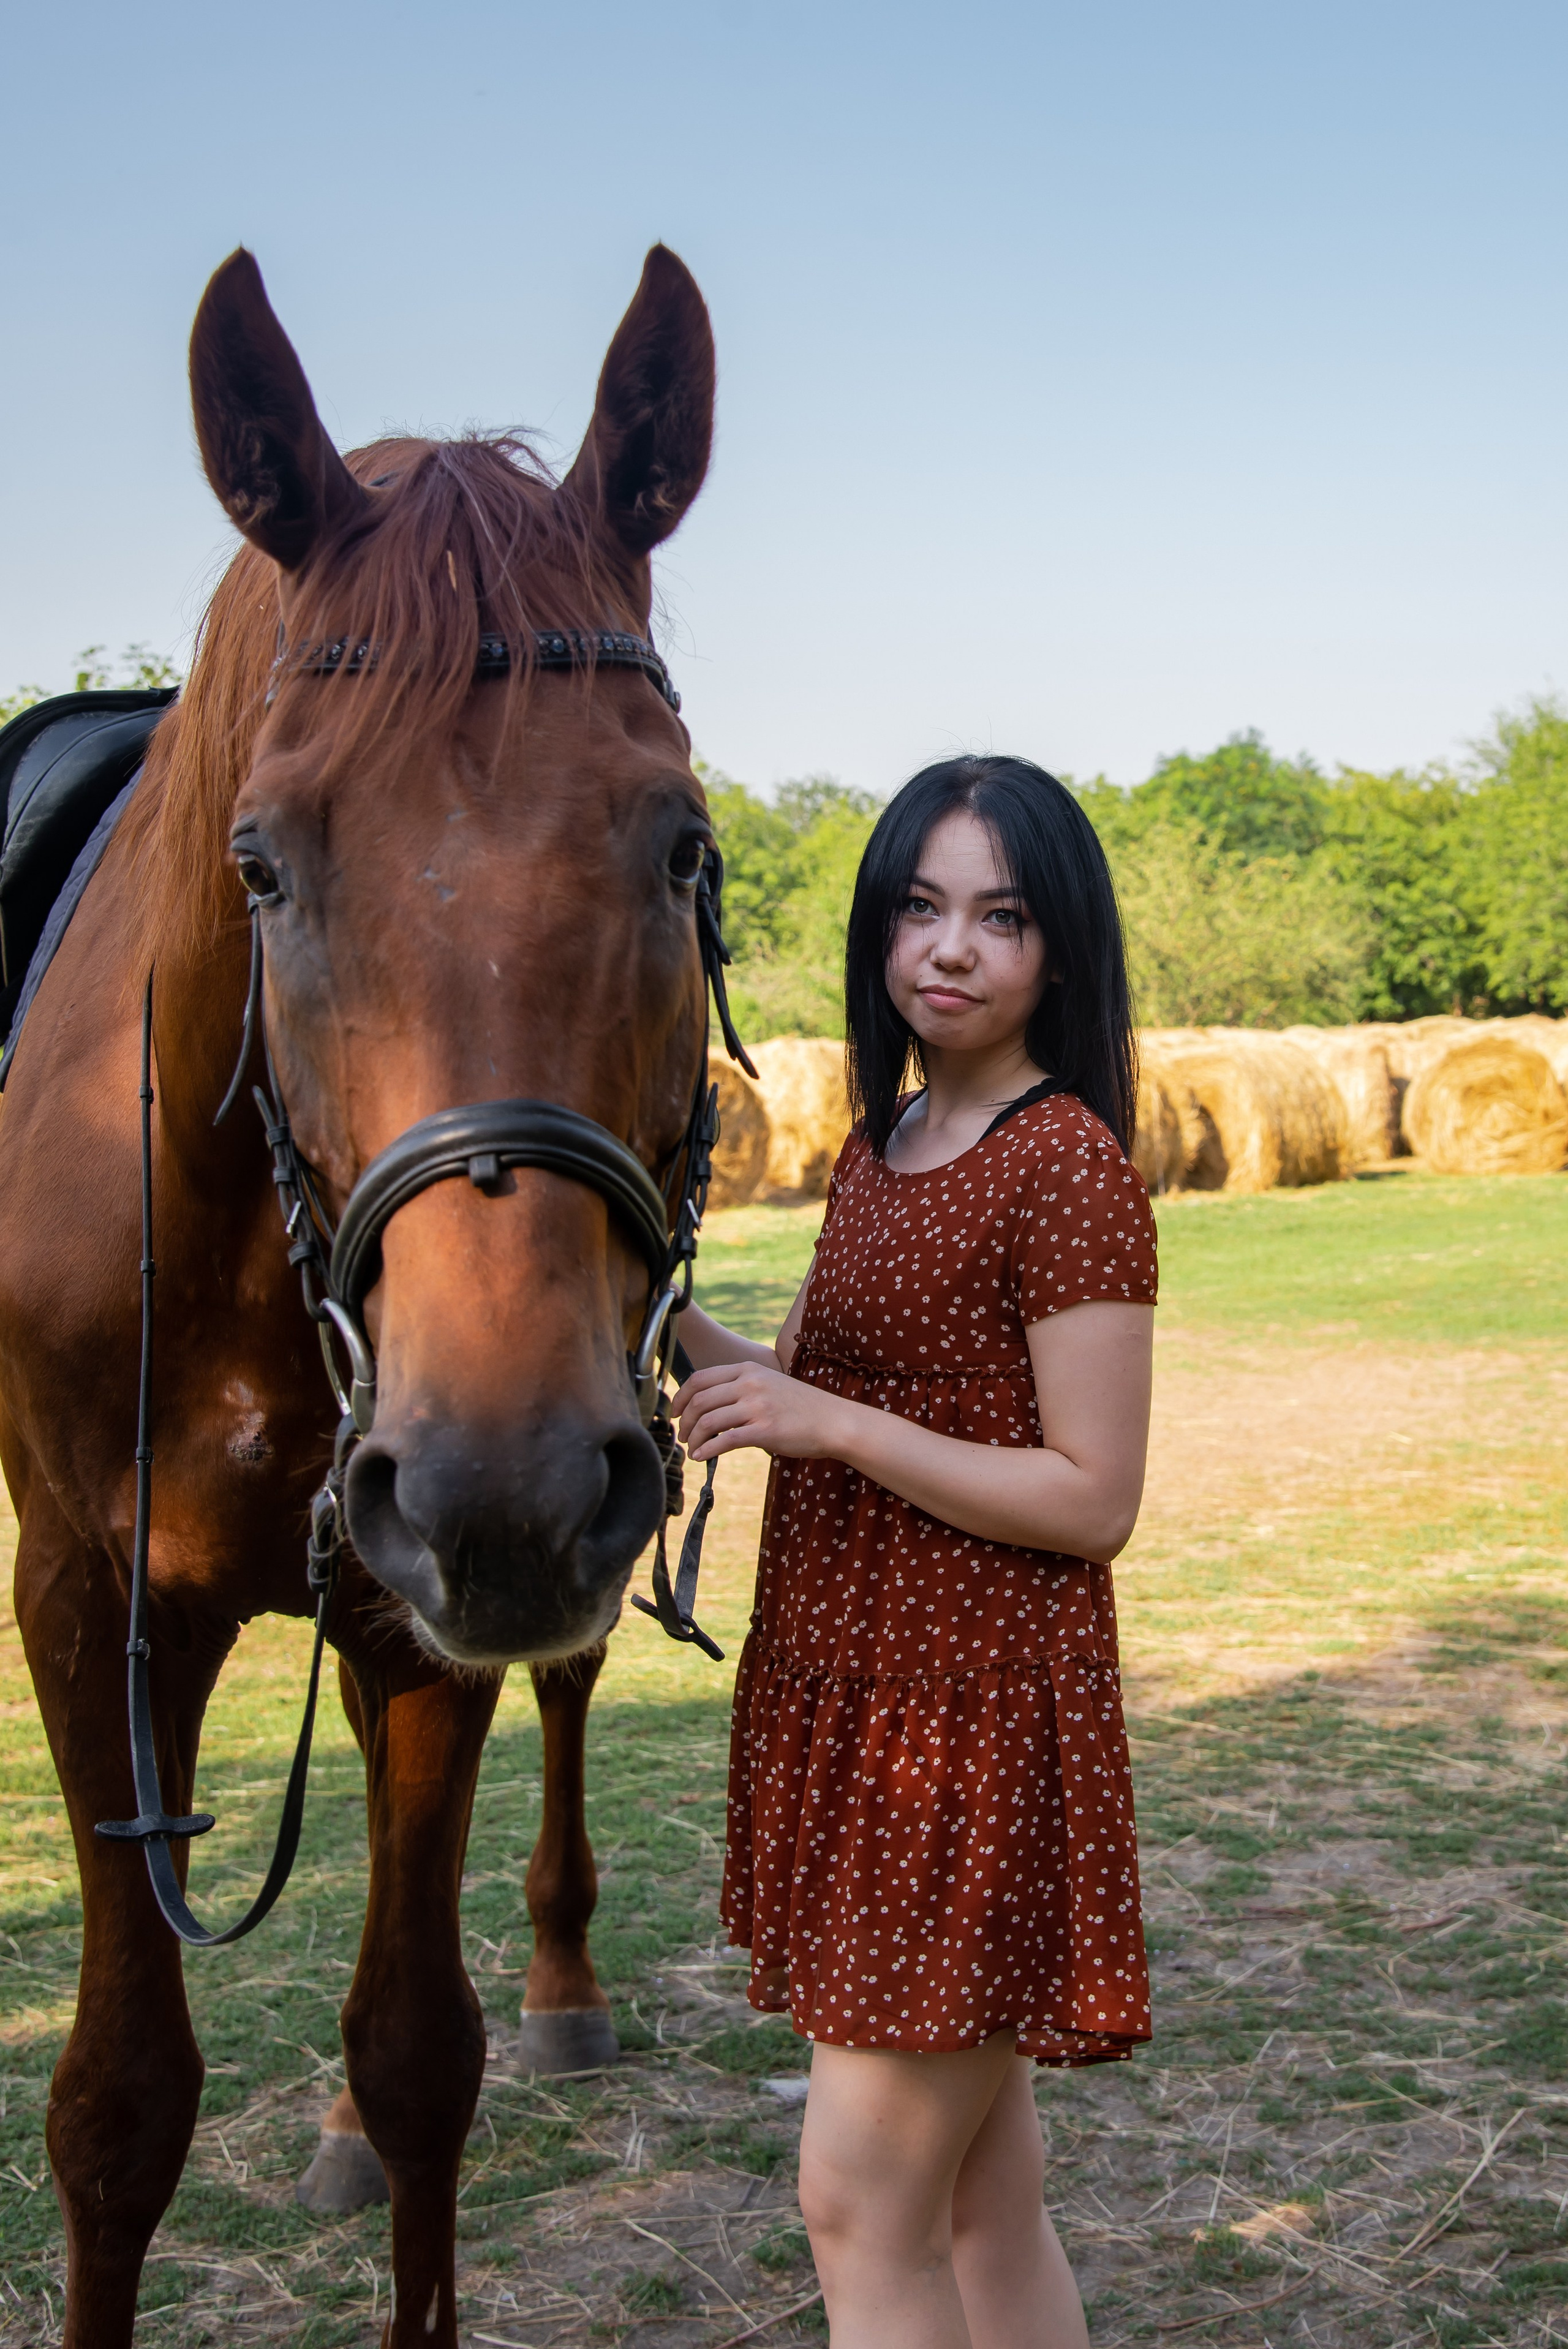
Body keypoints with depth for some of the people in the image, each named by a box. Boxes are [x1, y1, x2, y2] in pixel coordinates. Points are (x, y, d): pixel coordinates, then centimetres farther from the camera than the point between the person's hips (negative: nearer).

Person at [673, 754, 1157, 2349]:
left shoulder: (1067, 1167, -14)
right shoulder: (883, 1147, 12)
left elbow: (1094, 1500, -17)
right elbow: (803, 1388, 19)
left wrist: (832, 1424, -21)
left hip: (978, 1709, -9)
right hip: (845, 1686, 9)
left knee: (860, 2195, -3)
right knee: (979, 2190, 17)